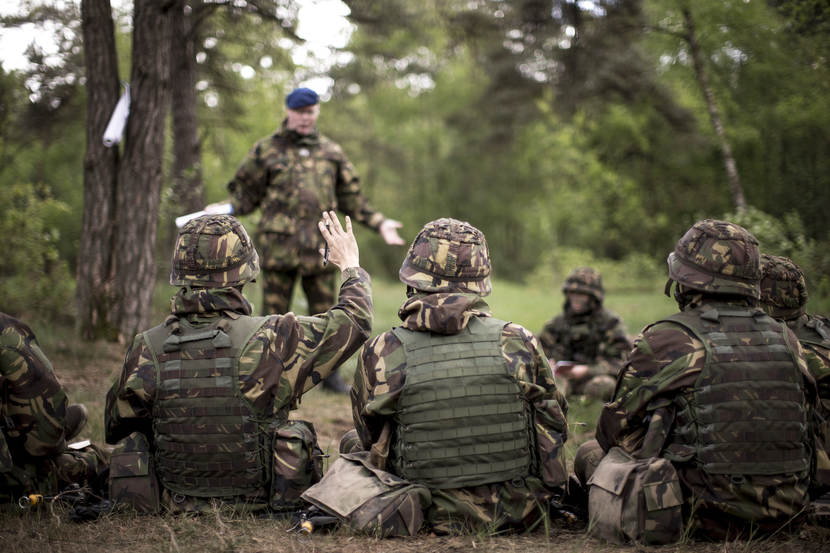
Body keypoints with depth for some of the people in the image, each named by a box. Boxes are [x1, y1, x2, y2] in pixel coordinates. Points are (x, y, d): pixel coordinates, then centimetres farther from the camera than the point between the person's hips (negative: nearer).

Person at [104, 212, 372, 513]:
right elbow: (354, 321, -5)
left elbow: (116, 429, 1)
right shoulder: (270, 341, -20)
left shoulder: (146, 350, -14)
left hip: (175, 507, 2)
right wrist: (351, 265, 15)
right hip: (258, 506, -2)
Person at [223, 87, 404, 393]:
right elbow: (246, 192, 9)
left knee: (324, 311, 8)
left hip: (320, 245, 2)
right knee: (274, 312, 1)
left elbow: (351, 198, 19)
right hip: (279, 243, -2)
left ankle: (328, 373, 20)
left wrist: (379, 222, 11)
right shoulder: (266, 150, 7)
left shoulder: (332, 153, 14)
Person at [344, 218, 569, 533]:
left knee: (352, 442, 24)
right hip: (519, 511, 2)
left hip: (435, 516, -1)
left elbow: (371, 438, 3)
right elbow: (555, 426, 4)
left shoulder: (381, 354, -14)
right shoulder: (518, 342, -11)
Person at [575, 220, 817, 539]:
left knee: (590, 453, 14)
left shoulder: (665, 341, -10)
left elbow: (618, 427, -1)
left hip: (708, 514, -6)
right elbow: (805, 413, 16)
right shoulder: (786, 339, 5)